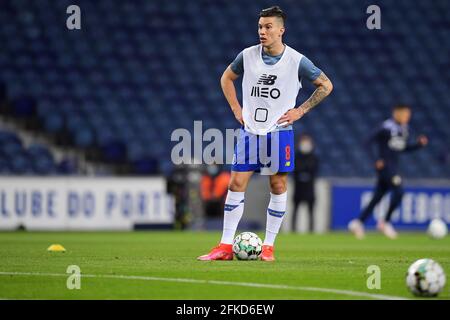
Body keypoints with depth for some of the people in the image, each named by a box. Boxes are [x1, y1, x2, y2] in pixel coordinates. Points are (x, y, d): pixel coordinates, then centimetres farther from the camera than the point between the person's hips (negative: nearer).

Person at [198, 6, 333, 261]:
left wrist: (300, 111, -3)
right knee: (236, 184, -3)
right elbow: (227, 78, 18)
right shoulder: (247, 56, 0)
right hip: (250, 131, 2)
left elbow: (326, 85, 4)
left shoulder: (296, 61, -7)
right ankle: (225, 247, 1)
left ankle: (269, 246, 11)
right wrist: (236, 109, 8)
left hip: (279, 132, -2)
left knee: (278, 187, 1)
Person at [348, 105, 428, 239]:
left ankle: (358, 223, 13)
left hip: (393, 167, 8)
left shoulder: (404, 129, 12)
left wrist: (419, 144, 8)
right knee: (398, 191, -18)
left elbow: (404, 148, 22)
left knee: (377, 197, 8)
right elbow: (369, 142, -13)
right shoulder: (387, 127, -13)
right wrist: (377, 160, -19)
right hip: (384, 166, -8)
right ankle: (385, 222, -6)